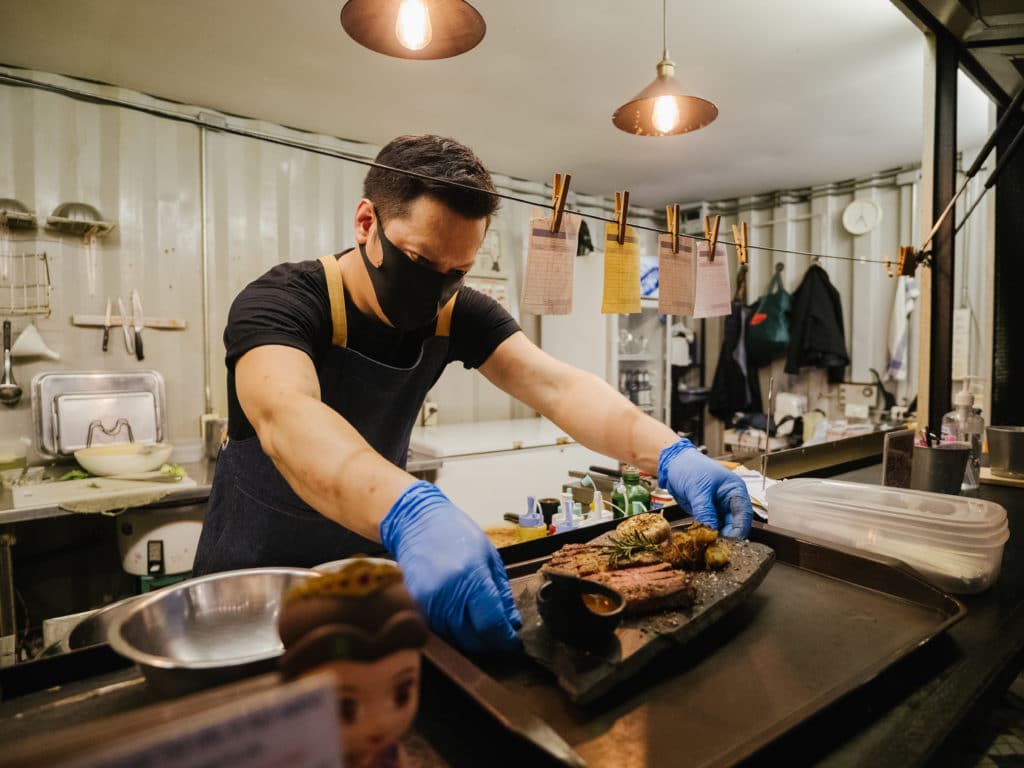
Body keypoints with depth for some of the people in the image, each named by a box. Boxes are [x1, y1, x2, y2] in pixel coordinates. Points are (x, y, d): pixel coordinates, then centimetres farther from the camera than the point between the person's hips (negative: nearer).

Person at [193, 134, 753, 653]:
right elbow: (286, 417, -44)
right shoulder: (280, 303, -24)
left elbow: (556, 386, -22)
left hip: (371, 564, 3)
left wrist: (669, 453, -37)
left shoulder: (458, 316, -11)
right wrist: (411, 514, -61)